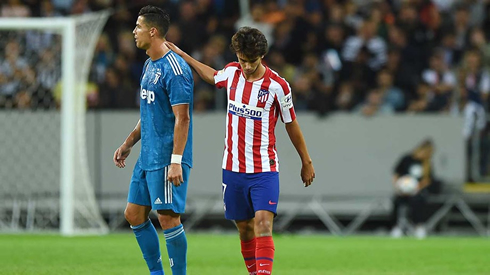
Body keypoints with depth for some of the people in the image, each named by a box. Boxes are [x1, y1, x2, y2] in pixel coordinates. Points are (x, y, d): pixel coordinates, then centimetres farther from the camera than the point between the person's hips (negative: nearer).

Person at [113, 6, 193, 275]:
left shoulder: (174, 68, -16)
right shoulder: (149, 65, 14)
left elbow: (182, 118, -19)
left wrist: (176, 161, -24)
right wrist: (128, 144, 23)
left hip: (166, 161, -10)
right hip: (147, 159, 10)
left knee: (168, 217, -8)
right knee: (134, 214, 10)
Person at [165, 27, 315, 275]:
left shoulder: (277, 85, -11)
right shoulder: (231, 72, 1)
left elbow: (291, 124, 2)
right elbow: (213, 77, 28)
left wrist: (306, 162, 10)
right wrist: (183, 56, 30)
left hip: (264, 170, -4)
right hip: (233, 168, 4)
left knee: (263, 224, -18)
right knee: (245, 229, 9)